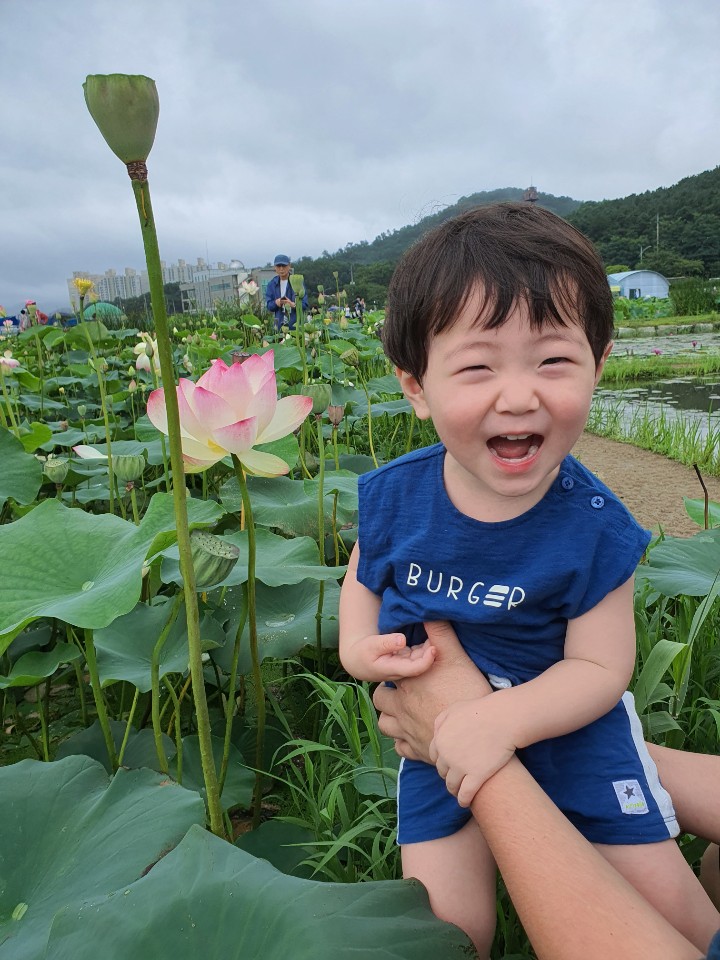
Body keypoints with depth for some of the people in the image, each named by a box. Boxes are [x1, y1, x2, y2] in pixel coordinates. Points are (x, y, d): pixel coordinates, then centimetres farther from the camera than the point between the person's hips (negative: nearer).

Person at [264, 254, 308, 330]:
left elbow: (304, 304, -4)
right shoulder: (272, 284, 10)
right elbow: (268, 305, 9)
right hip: (279, 325, 3)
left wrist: (293, 304, -24)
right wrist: (275, 303, -13)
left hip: (296, 325, -3)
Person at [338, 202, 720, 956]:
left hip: (566, 722, 0)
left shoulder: (593, 527, -22)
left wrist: (503, 720, -30)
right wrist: (359, 646, -18)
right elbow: (363, 580, 2)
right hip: (440, 727, 1)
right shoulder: (391, 497, -17)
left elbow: (600, 666, -16)